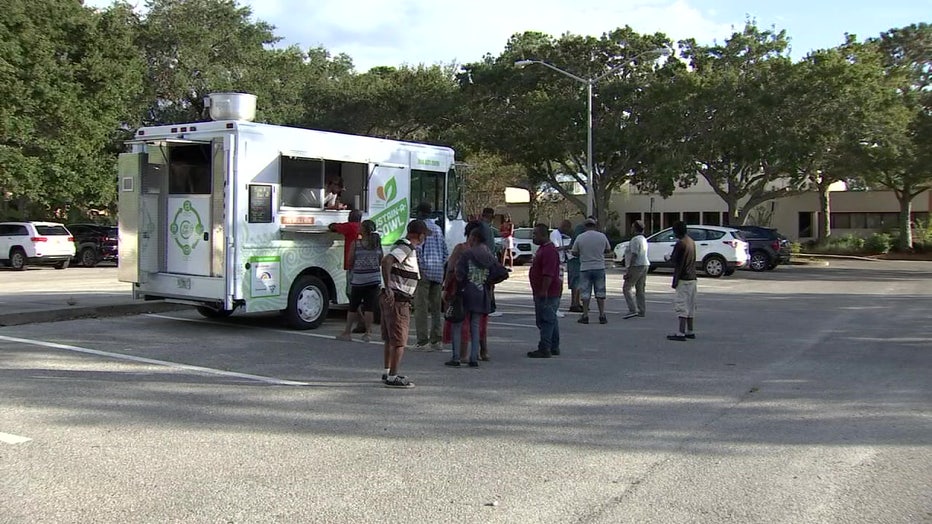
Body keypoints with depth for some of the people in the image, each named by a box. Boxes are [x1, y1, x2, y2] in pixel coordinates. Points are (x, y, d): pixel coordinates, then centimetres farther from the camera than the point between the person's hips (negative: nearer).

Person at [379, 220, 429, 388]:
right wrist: (388, 288, -31)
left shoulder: (402, 245, 14)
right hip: (398, 300, -10)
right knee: (399, 341, -5)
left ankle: (387, 372, 29)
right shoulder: (406, 248, -16)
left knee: (390, 339, 19)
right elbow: (386, 261, -32)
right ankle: (393, 377, -2)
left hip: (391, 299, 10)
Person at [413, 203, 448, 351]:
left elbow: (417, 249, -17)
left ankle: (423, 342, -8)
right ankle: (436, 340, 12)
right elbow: (445, 251, 19)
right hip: (438, 272, 7)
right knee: (436, 307, 10)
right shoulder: (438, 229, 17)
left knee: (421, 307, -5)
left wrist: (418, 267, -11)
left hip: (424, 272, -7)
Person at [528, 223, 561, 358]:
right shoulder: (543, 248, 17)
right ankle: (554, 348, 22)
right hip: (544, 292, 11)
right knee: (551, 320, 15)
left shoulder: (549, 251, -19)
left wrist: (544, 291, -26)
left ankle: (544, 349, -7)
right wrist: (541, 291, 25)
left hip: (547, 293, -11)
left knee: (546, 320, -9)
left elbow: (549, 274, -25)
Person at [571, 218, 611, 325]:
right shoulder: (602, 236, -1)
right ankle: (602, 316, 7)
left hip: (585, 268, -1)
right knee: (600, 293, 8)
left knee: (585, 293, 5)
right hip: (599, 267, 1)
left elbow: (574, 252, 2)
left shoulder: (580, 237, -5)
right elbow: (608, 249, 11)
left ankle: (585, 316, 5)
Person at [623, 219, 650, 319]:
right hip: (645, 265, 10)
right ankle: (642, 311, 11)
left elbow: (634, 256, -21)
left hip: (637, 266, -10)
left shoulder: (635, 240, -15)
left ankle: (633, 310, -15)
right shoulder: (643, 239, 17)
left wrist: (628, 270, -21)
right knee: (640, 290, 11)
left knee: (627, 288, -7)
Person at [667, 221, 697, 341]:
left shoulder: (680, 244, -15)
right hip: (692, 278, 9)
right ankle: (690, 331, 18)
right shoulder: (692, 242, 13)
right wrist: (672, 257, 21)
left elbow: (678, 263, -16)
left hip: (683, 279, -9)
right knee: (690, 305, 13)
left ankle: (681, 333, -12)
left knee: (681, 305, -9)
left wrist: (675, 280, -13)